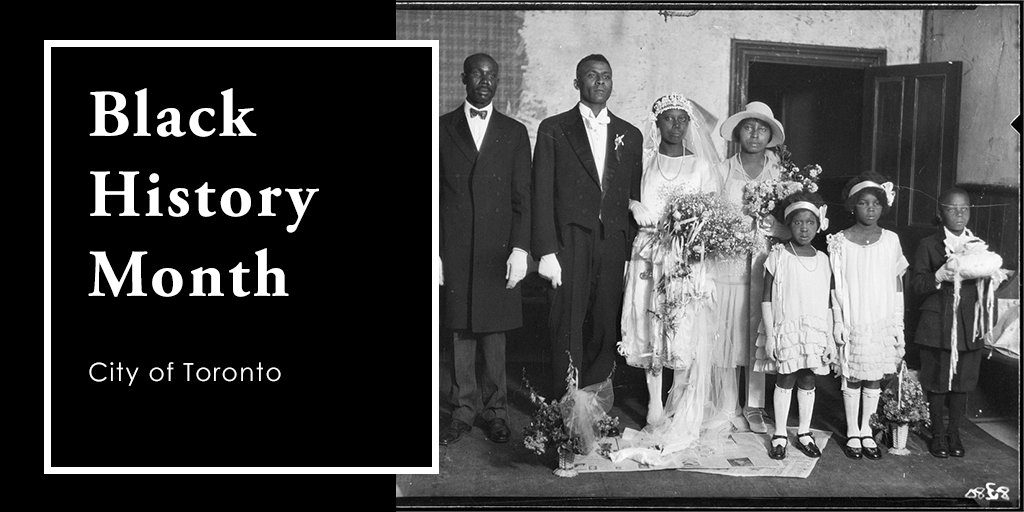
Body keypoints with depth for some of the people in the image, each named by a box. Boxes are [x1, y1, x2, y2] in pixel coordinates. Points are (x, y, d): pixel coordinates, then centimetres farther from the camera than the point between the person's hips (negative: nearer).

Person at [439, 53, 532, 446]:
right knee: (460, 332, 5)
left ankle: (496, 412, 16)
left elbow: (522, 196, 4)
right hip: (454, 248, 0)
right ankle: (463, 412, 16)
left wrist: (520, 248, -6)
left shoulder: (514, 132, 8)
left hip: (498, 250, 0)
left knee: (494, 330, 4)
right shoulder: (441, 129, 7)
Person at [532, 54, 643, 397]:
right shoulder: (554, 130, 6)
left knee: (605, 329, 3)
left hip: (614, 245, 3)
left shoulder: (630, 135, 16)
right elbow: (542, 194, 0)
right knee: (568, 329, -5)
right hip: (570, 243, -3)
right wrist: (546, 251, -9)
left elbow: (635, 197, 13)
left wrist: (633, 252, 5)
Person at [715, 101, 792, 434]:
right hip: (728, 264, -1)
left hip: (765, 266, 1)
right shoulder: (722, 171, 6)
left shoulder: (780, 174, 8)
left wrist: (776, 227, -14)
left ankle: (754, 407, 13)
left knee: (759, 336, 2)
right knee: (727, 334, 0)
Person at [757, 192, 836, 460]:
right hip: (785, 330, -3)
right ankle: (780, 435, 12)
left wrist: (830, 338, 7)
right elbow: (767, 299, -4)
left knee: (807, 380, 8)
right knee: (785, 380, 1)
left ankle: (804, 433, 21)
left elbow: (826, 303, 10)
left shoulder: (822, 260, 6)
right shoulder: (778, 256, -4)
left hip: (815, 331, 3)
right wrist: (769, 335, -9)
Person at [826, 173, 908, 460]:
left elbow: (897, 285, 6)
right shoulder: (840, 242, -3)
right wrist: (838, 323, -6)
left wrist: (899, 325, 4)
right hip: (853, 323, -2)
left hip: (883, 323, 2)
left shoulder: (890, 240, 2)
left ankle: (866, 432, 21)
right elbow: (836, 286, -1)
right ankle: (852, 434, 17)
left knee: (874, 378, 8)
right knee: (852, 378, 5)